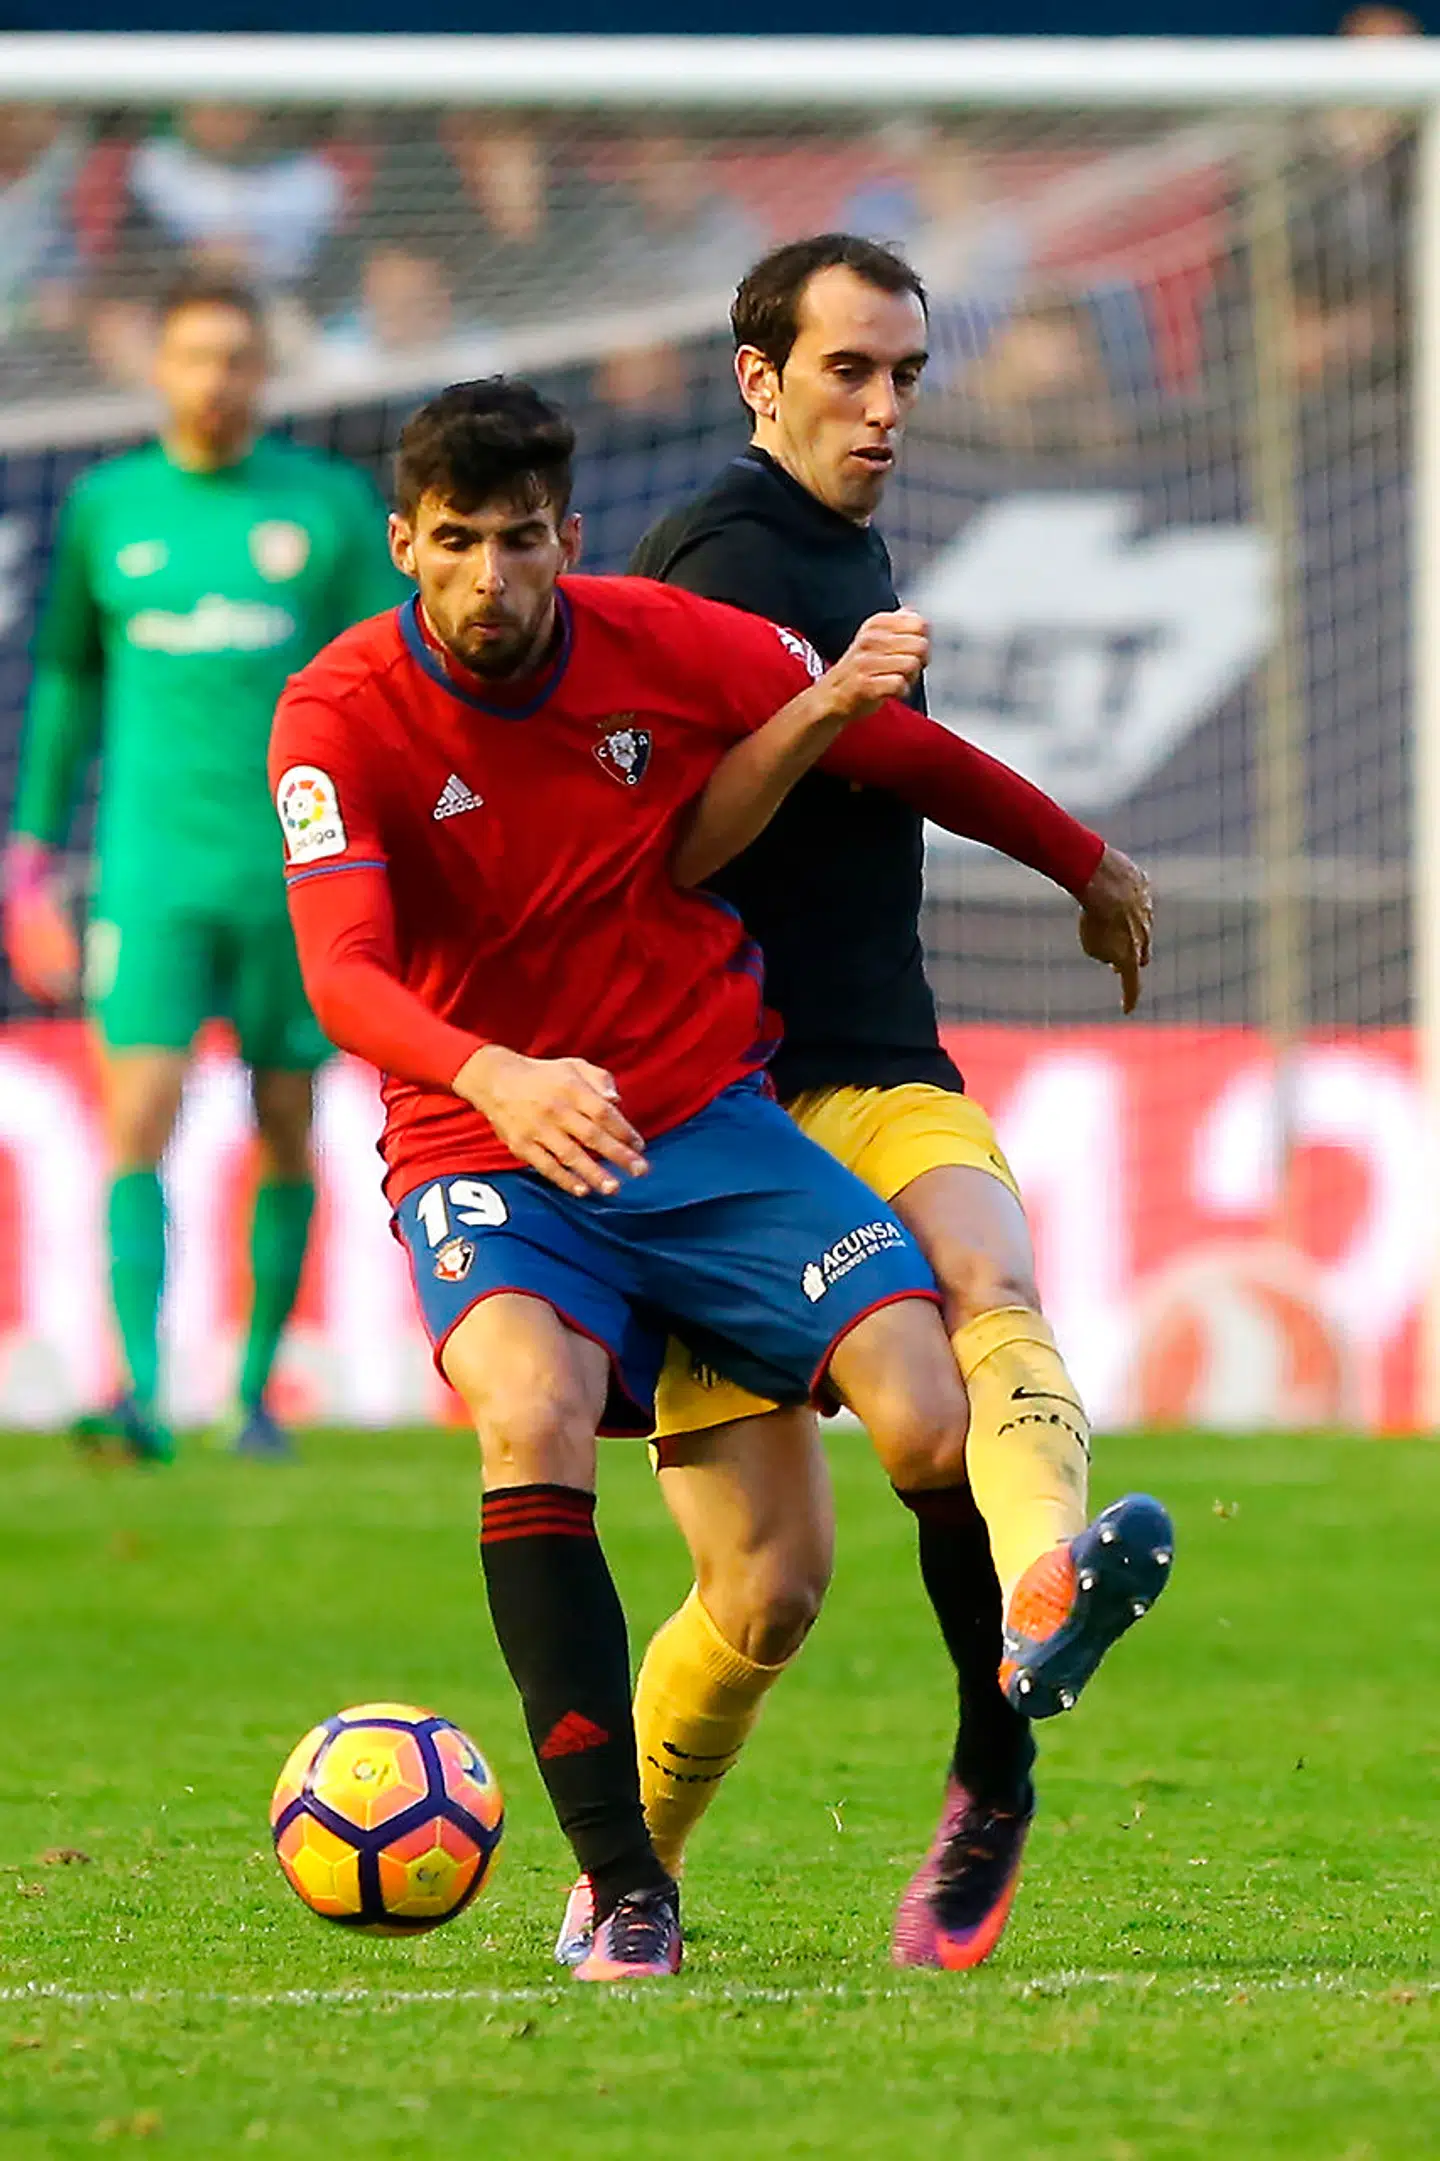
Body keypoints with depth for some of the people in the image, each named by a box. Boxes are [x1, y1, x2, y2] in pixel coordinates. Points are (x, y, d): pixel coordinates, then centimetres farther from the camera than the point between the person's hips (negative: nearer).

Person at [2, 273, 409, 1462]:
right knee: (140, 1120, -13)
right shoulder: (107, 508, 7)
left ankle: (258, 1387, 20)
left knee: (285, 1133, 6)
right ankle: (141, 1389, -20)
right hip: (154, 870, 0)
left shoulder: (331, 506, 3)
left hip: (294, 868, 0)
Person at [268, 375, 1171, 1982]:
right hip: (483, 1146, -2)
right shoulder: (340, 716, -12)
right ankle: (622, 1887, -29)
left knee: (936, 1425, -15)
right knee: (532, 1415, -33)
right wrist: (495, 1078, -46)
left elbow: (898, 751, 10)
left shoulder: (666, 644, -5)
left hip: (707, 1125, 2)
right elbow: (342, 976, -26)